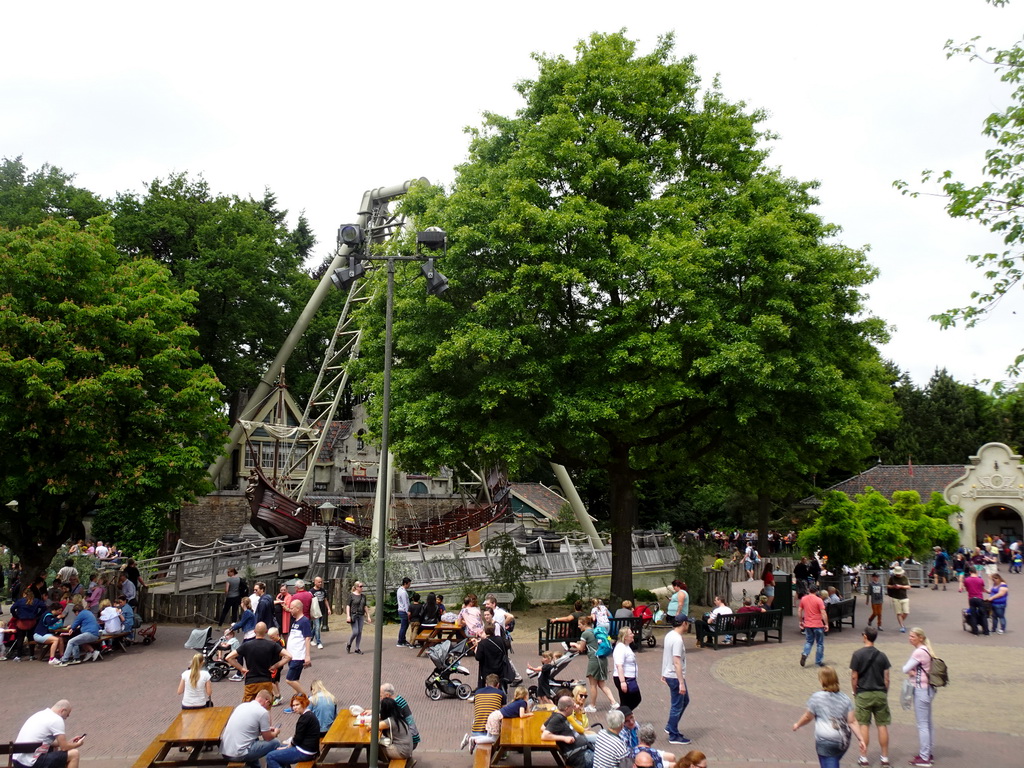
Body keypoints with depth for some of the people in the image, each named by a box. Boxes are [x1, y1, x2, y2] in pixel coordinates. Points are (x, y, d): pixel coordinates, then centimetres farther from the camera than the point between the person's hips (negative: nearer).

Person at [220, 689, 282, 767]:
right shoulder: (263, 712, -10)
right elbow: (267, 738, 1)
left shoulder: (242, 705, 12)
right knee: (275, 743, 4)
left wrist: (268, 729, 35)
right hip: (239, 756, -8)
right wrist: (276, 732, 22)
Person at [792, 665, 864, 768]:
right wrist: (861, 739, 2)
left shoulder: (816, 697, -9)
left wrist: (797, 725, 19)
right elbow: (852, 722, -1)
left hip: (825, 741, -6)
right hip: (843, 742, 6)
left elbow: (808, 717, 2)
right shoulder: (845, 698, 4)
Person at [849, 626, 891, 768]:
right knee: (882, 725, 8)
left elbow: (854, 677, -7)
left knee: (864, 725, 4)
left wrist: (855, 693, 7)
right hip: (880, 694, 2)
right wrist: (885, 694, 14)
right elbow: (886, 678, 2)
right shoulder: (882, 656, 0)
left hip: (863, 694, -2)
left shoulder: (858, 654, -9)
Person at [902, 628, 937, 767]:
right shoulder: (925, 650, 10)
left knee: (922, 724, -3)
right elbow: (908, 669, 11)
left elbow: (905, 669, -17)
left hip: (921, 690, -10)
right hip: (928, 688, 10)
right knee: (928, 723, 18)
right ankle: (927, 753, 28)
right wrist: (913, 672, -8)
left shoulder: (919, 652, -20)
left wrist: (910, 671, 2)